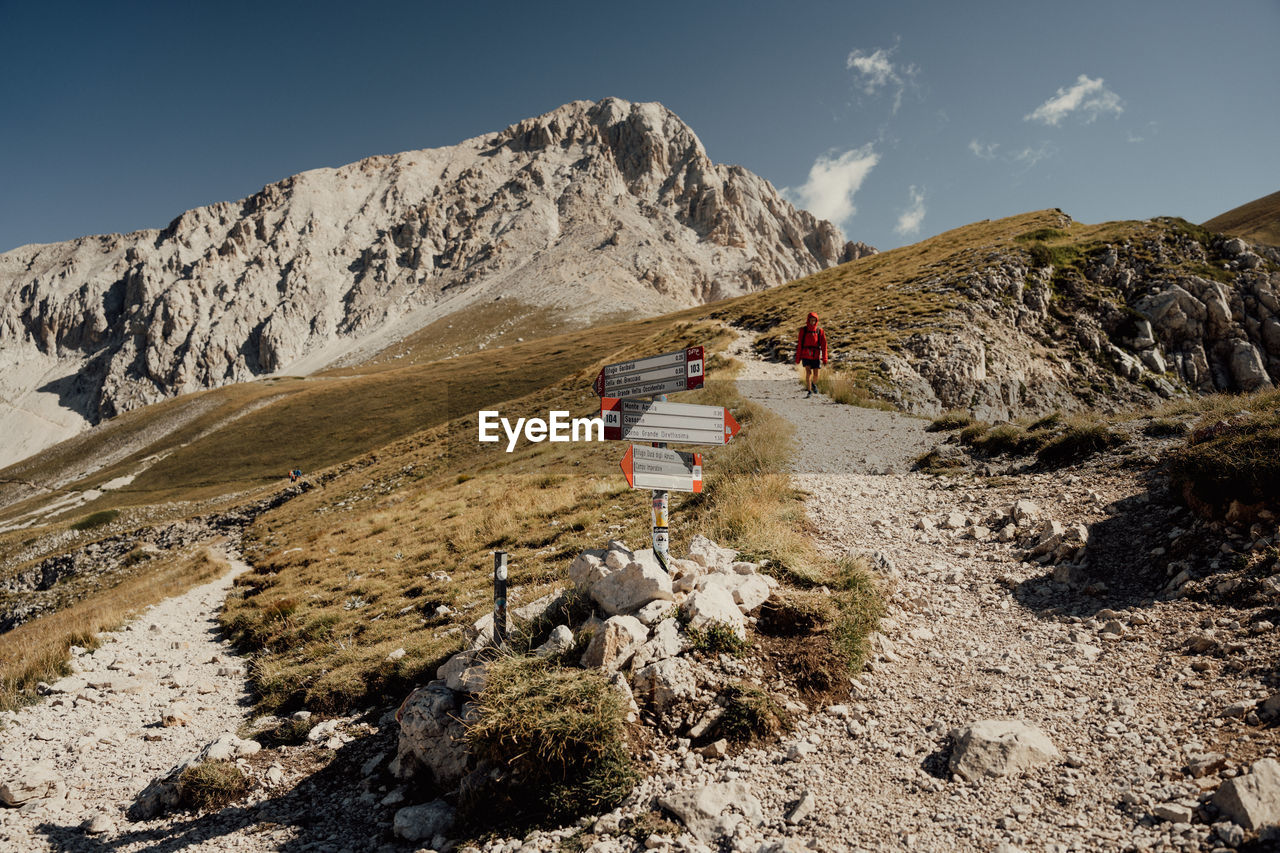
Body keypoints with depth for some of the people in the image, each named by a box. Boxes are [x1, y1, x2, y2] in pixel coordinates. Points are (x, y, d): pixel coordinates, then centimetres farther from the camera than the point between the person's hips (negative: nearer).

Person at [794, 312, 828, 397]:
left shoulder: (820, 331, 1)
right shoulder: (803, 330, 0)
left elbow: (824, 345, 2)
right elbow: (799, 344, 2)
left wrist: (824, 358, -4)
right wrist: (798, 358, 1)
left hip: (816, 356, 1)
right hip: (806, 355, -1)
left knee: (816, 374, 4)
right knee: (808, 372, -15)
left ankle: (813, 384, 37)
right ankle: (809, 391, -9)